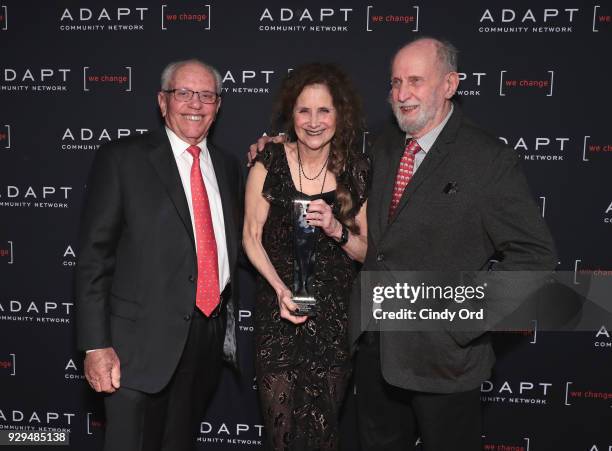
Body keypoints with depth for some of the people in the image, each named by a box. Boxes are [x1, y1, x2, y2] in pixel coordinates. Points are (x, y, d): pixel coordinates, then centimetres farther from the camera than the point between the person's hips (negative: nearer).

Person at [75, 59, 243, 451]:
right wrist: (96, 345, -13)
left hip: (211, 333, 5)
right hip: (143, 341, -5)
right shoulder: (122, 159, -4)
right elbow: (94, 254, -8)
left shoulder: (228, 166, 11)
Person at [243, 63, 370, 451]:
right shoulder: (269, 163, -5)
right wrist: (279, 287, -14)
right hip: (279, 307, 0)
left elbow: (367, 251, 2)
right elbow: (251, 237, 0)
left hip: (335, 314, 0)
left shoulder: (358, 171, -3)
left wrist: (337, 230, -18)